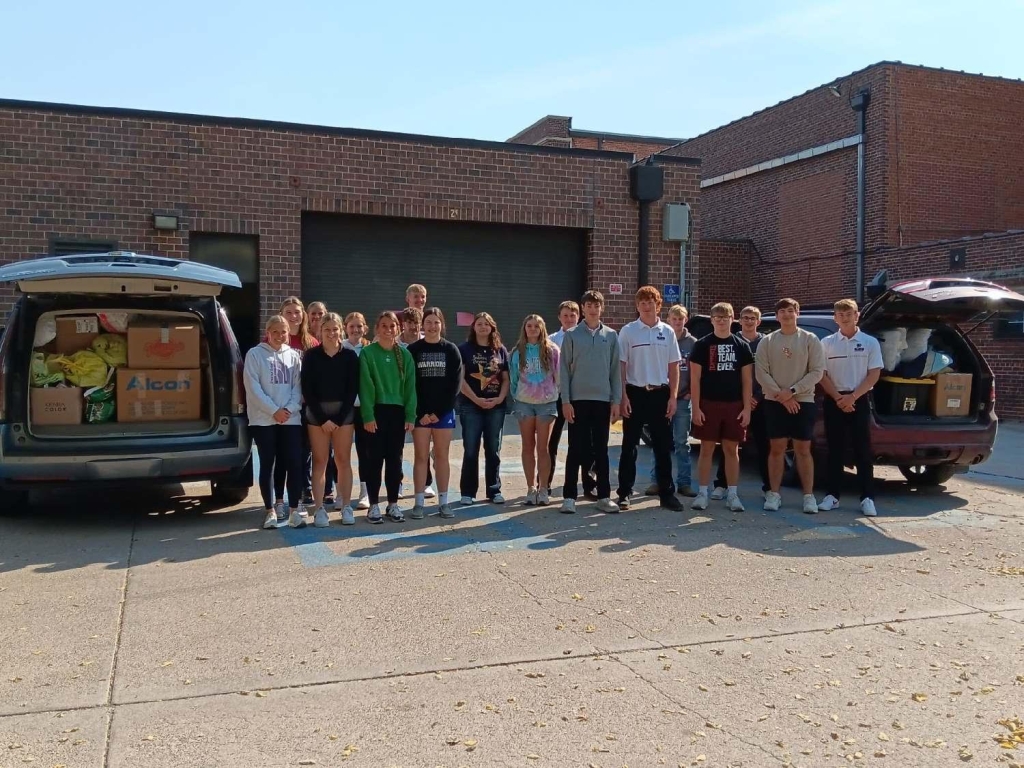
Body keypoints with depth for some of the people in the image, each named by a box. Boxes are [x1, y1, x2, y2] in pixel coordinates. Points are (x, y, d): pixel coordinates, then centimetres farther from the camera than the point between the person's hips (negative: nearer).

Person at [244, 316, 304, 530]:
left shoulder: (294, 356, 9)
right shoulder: (255, 354, 0)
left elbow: (298, 386, 7)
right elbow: (253, 387, -6)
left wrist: (290, 409, -9)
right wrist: (274, 410, -11)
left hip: (291, 419, 2)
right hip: (264, 420, -2)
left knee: (295, 464, -2)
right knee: (267, 465, 3)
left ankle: (293, 510, 7)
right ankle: (270, 511, 12)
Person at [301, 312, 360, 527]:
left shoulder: (350, 356, 1)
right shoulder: (311, 356, 0)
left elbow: (353, 389, -2)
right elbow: (307, 390, -4)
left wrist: (339, 419, -9)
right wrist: (323, 419, -10)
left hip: (344, 413, 1)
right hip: (317, 414, 0)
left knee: (343, 461, 4)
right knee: (320, 462, 1)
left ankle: (346, 507, 11)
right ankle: (319, 509, 4)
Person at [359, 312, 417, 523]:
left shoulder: (404, 354, 6)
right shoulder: (368, 353, -4)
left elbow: (410, 386, 4)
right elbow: (366, 386, -8)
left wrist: (410, 415, -2)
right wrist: (368, 415, -14)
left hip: (398, 412, 3)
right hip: (376, 412, -3)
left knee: (395, 459, 9)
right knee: (375, 459, 2)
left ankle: (393, 504, 18)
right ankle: (374, 505, 11)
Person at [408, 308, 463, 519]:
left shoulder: (451, 350, 4)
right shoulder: (413, 350, 2)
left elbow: (455, 383, -1)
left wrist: (439, 411, -8)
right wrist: (421, 412, -11)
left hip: (444, 411, 1)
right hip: (420, 412, -1)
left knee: (442, 456, 5)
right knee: (421, 457, 1)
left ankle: (443, 502, 11)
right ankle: (419, 503, 5)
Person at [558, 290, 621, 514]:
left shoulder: (610, 336, 7)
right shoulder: (572, 335, 1)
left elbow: (616, 370, 7)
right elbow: (564, 369, -1)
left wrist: (616, 401, 2)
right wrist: (565, 401, -7)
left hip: (603, 400, 2)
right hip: (578, 399, -2)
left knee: (601, 450, 8)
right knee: (576, 450, 2)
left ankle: (604, 496, 15)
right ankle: (569, 496, 8)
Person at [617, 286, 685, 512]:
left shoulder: (667, 332, 6)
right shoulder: (628, 331, 0)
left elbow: (673, 367, 8)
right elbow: (621, 366, -1)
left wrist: (673, 397, 1)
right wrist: (623, 396, -8)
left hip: (660, 393, 2)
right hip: (635, 393, -2)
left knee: (663, 446, 7)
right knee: (630, 446, 4)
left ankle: (667, 493, 15)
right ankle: (624, 493, 11)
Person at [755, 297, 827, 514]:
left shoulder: (810, 339, 2)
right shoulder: (767, 341, 5)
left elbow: (817, 371, -4)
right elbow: (761, 372, -2)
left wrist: (792, 391, -13)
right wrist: (781, 395, -11)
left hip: (803, 401, -1)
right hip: (774, 402, 1)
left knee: (803, 450, 2)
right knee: (777, 449, 4)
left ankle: (809, 496, 7)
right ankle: (774, 494, 10)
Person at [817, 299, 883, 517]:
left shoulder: (870, 342, 3)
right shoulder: (826, 343, 4)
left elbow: (874, 375, -2)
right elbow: (822, 375, 1)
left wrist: (852, 397, -12)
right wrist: (838, 398, -10)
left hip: (859, 400, -1)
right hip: (834, 401, 1)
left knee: (863, 450, -1)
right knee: (835, 450, 4)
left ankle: (867, 498, 1)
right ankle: (832, 495, 9)